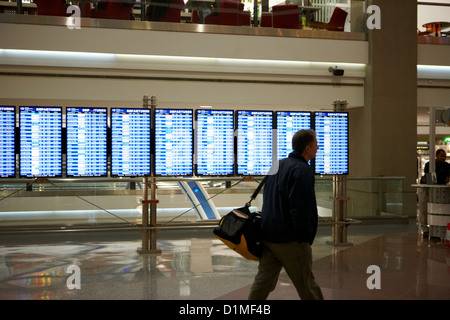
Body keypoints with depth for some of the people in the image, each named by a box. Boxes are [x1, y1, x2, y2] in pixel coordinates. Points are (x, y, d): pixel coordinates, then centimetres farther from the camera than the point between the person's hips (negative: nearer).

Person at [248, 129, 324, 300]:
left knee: (263, 282, 12)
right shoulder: (302, 171, -16)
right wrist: (305, 238, -13)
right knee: (306, 285, 6)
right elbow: (300, 210, -22)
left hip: (268, 237, 8)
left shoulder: (277, 166, 12)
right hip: (290, 241, -8)